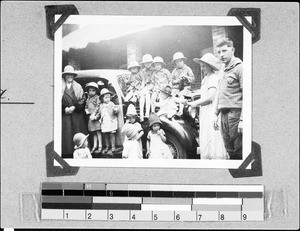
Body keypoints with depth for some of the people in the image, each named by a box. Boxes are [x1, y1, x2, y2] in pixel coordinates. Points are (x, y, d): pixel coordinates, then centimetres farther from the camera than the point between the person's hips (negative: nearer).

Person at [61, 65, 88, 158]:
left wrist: (74, 107, -8)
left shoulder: (78, 87, 13)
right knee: (66, 135, -6)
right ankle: (67, 153, -4)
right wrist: (65, 108, -12)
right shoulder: (60, 87, 7)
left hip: (77, 115, 2)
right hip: (64, 115, -1)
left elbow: (83, 100, 5)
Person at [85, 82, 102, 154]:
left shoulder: (97, 98, -5)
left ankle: (100, 146, -5)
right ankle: (95, 146, 17)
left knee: (98, 131, -7)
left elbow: (98, 107, -12)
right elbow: (86, 106, 23)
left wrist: (94, 114, -17)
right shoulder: (88, 99, 16)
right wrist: (86, 110, 1)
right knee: (93, 132, 11)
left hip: (96, 116, -7)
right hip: (90, 117, 7)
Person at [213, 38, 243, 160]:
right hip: (224, 115, 8)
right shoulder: (224, 70, 20)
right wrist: (216, 113, 18)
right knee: (231, 152, 9)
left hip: (235, 114, -8)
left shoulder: (239, 68, -6)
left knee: (239, 152, -7)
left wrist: (242, 119, -19)